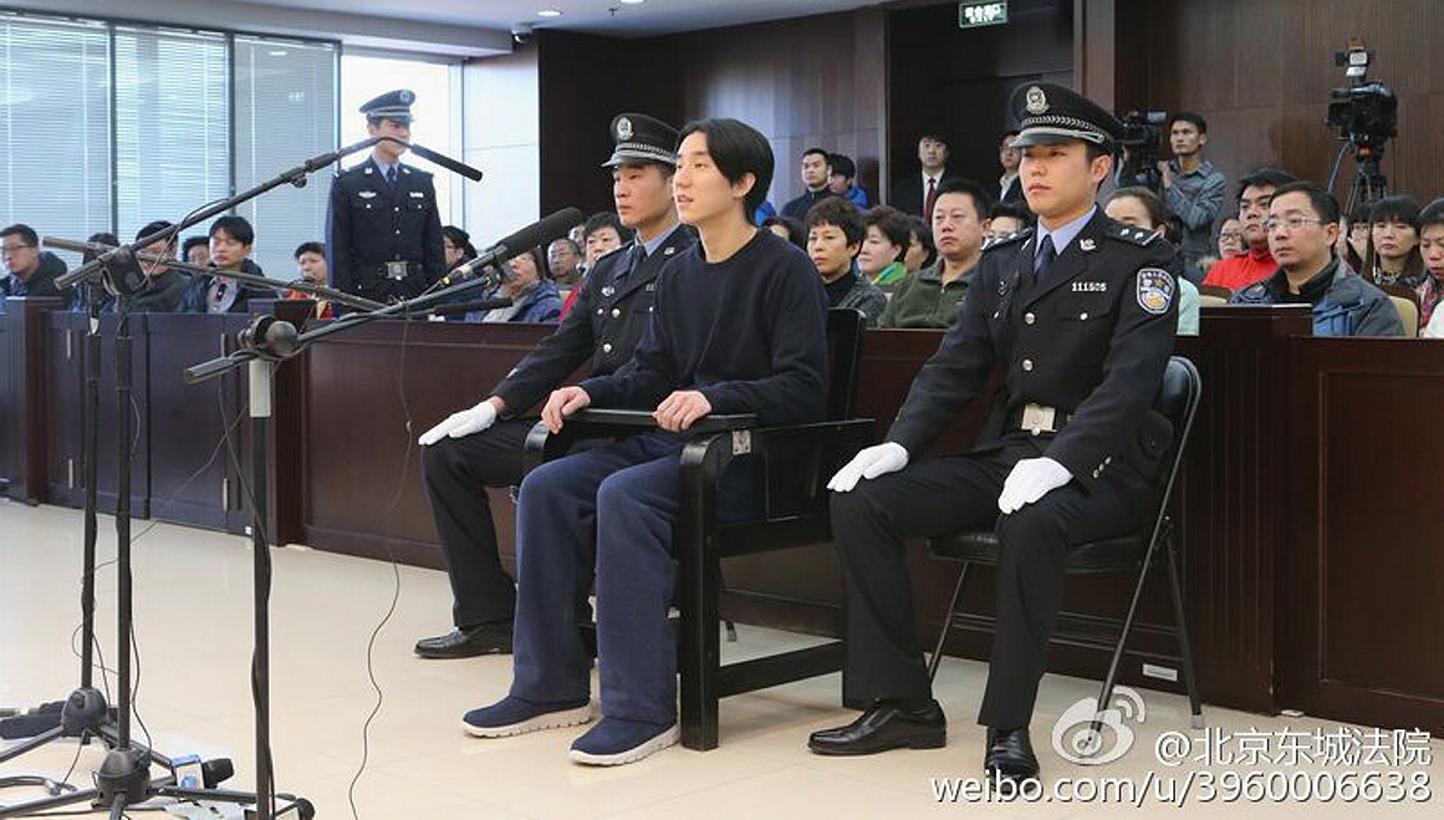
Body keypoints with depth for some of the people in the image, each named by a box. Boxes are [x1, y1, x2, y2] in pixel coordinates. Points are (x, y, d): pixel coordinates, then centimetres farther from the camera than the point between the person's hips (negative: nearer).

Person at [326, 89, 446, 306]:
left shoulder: (423, 183, 13)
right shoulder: (346, 184, 1)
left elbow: (435, 248, 13)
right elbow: (337, 252, -2)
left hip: (416, 296, 3)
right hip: (366, 296, -3)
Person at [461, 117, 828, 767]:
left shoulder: (785, 269, -8)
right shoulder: (678, 276, 15)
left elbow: (804, 389, -16)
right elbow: (651, 375, 18)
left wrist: (715, 396, -29)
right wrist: (590, 391, -1)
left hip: (756, 457, -8)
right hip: (678, 443, 8)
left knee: (625, 495, -32)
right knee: (546, 487, -11)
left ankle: (641, 707, -27)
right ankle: (549, 687, -4)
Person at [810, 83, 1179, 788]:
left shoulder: (1138, 260, -3)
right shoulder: (1000, 263, 16)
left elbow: (1130, 381, -17)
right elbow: (953, 368, 10)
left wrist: (1058, 463, -32)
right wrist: (898, 444, -9)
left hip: (1097, 464, -6)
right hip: (1005, 453, 6)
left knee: (1030, 523, -39)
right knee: (860, 502, -12)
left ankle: (1007, 727, -23)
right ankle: (901, 704, -6)